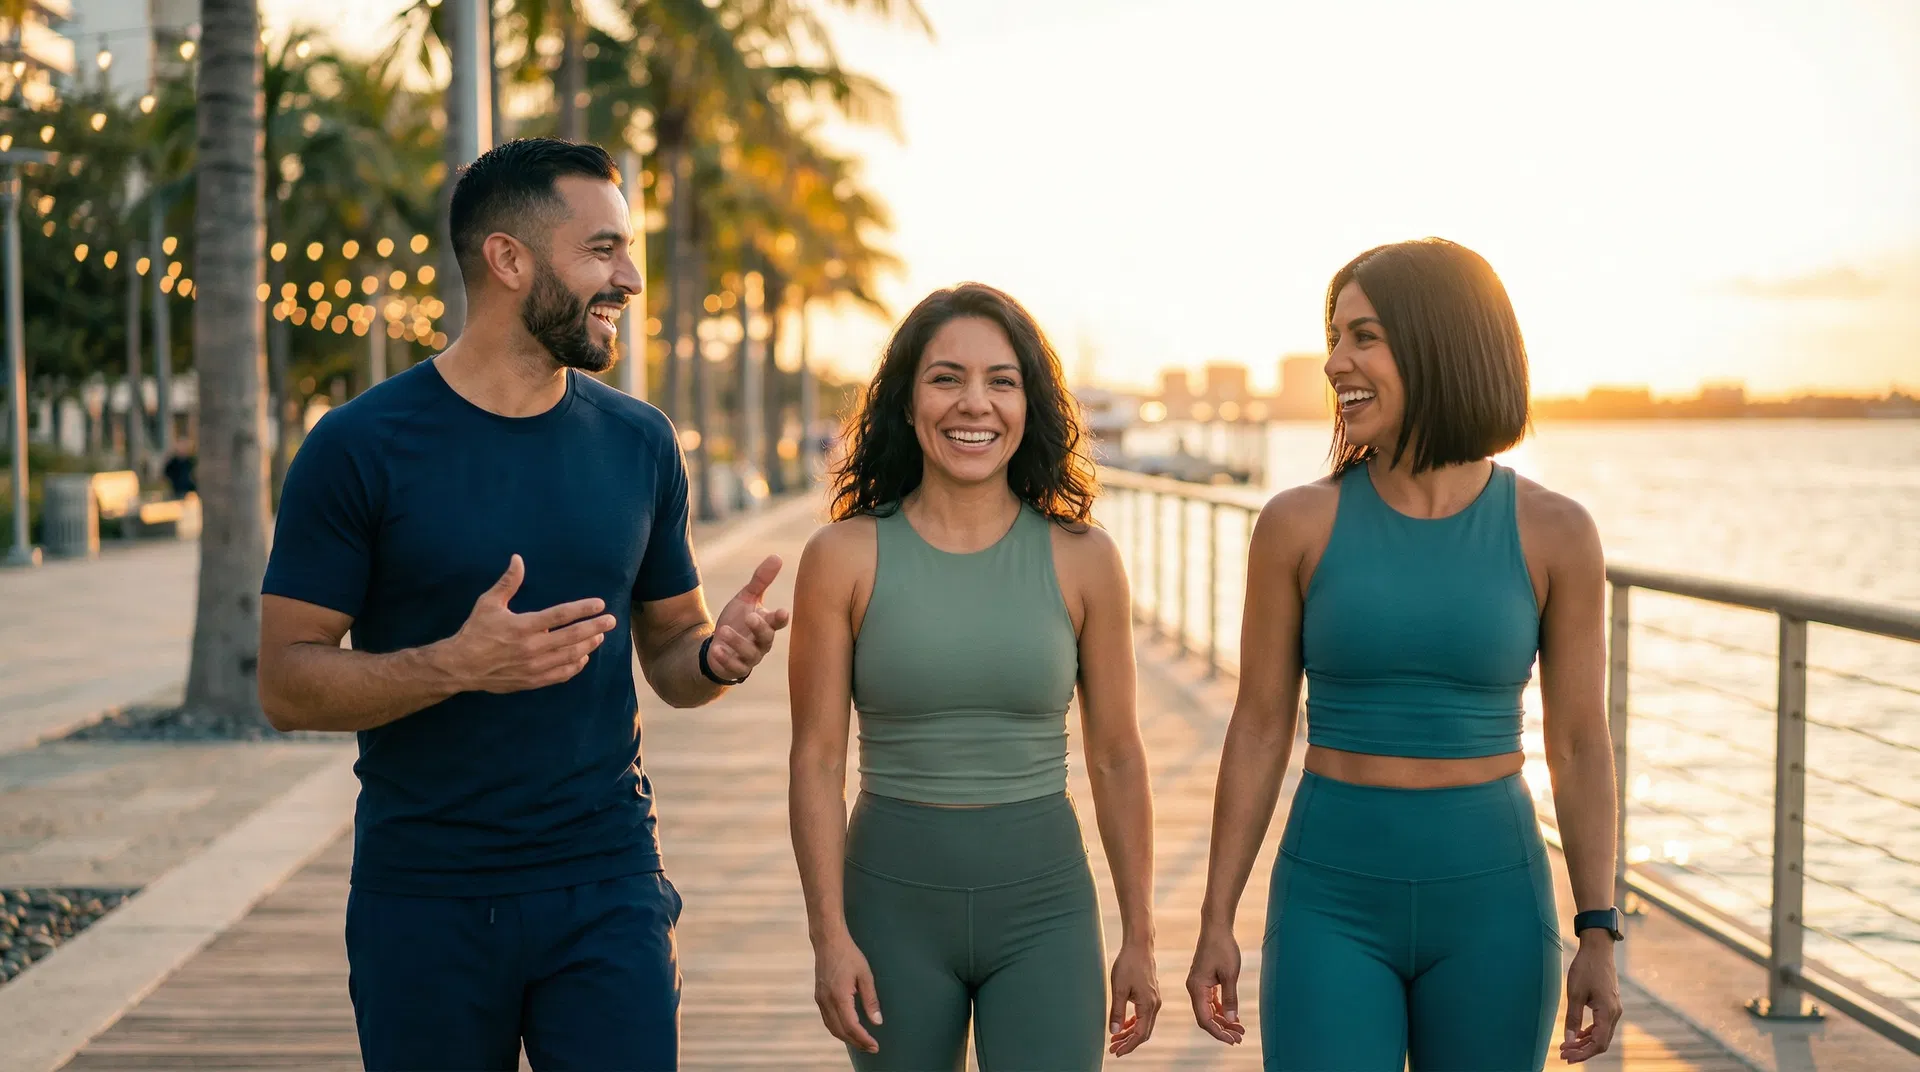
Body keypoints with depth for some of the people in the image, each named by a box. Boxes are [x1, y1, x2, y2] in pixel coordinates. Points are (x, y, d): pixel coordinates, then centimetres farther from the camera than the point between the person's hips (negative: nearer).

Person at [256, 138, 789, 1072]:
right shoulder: (360, 446, -7)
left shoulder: (639, 442, 6)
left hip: (606, 889, 2)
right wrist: (456, 664, -24)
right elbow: (286, 685, -8)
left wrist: (720, 653, -11)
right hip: (422, 902, -2)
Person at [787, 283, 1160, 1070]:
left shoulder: (1081, 560, -2)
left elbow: (1116, 760, 3)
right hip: (894, 901, 0)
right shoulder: (844, 557, -4)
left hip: (1044, 912, 0)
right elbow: (817, 759, -4)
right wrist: (829, 936, -8)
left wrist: (1138, 939, 5)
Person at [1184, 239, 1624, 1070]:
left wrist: (1600, 939, -6)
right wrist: (1216, 926, -3)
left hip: (1490, 906, 1)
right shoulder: (1297, 524, -5)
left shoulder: (1554, 533, -5)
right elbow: (1258, 729, -1)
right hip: (1333, 905, 0)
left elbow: (1580, 744, 0)